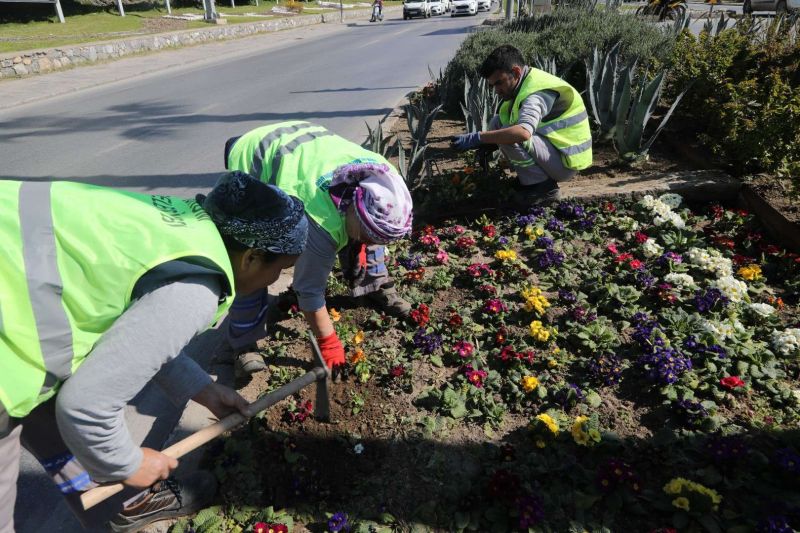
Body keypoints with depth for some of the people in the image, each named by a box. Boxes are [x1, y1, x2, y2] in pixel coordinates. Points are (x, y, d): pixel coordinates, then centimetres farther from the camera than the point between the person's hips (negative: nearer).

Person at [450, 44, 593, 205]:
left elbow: (523, 132, -43)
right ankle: (529, 179, 6)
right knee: (497, 123, 3)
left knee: (510, 136, -29)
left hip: (565, 163, -9)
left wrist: (477, 138, -41)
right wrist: (488, 144, -5)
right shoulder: (525, 85, 4)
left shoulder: (537, 93, -24)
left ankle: (543, 187, -12)